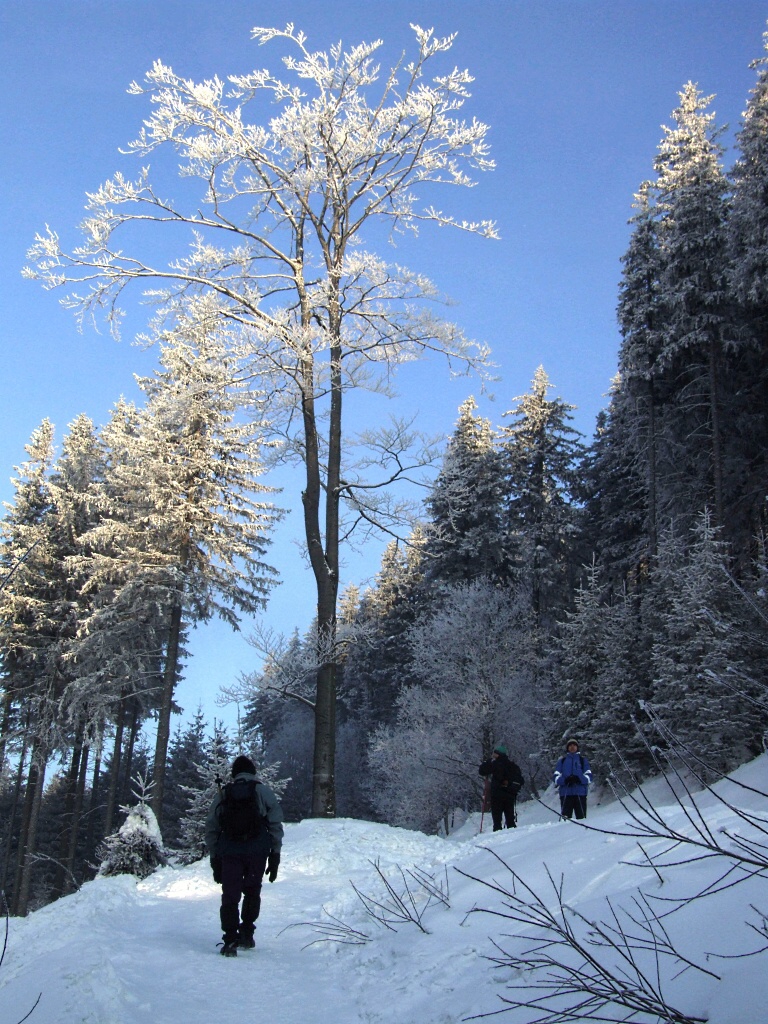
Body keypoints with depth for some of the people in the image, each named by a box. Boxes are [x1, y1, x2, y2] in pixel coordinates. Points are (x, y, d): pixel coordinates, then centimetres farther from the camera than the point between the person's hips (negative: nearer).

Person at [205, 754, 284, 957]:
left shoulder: (223, 794, 14)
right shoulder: (263, 792, 7)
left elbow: (211, 828, 13)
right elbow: (276, 825, 1)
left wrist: (214, 858, 16)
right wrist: (275, 855, 5)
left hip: (229, 853, 1)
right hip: (257, 851, -1)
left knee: (230, 895, 4)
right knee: (252, 891, 16)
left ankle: (230, 939, -6)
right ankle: (246, 934, 13)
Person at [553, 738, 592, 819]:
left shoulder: (582, 759, 16)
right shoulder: (562, 760, 18)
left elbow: (589, 776, 6)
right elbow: (556, 777, 9)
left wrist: (579, 779, -15)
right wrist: (565, 780, -12)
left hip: (580, 793, 0)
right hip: (565, 793, 0)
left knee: (581, 817, -4)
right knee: (565, 818, -5)